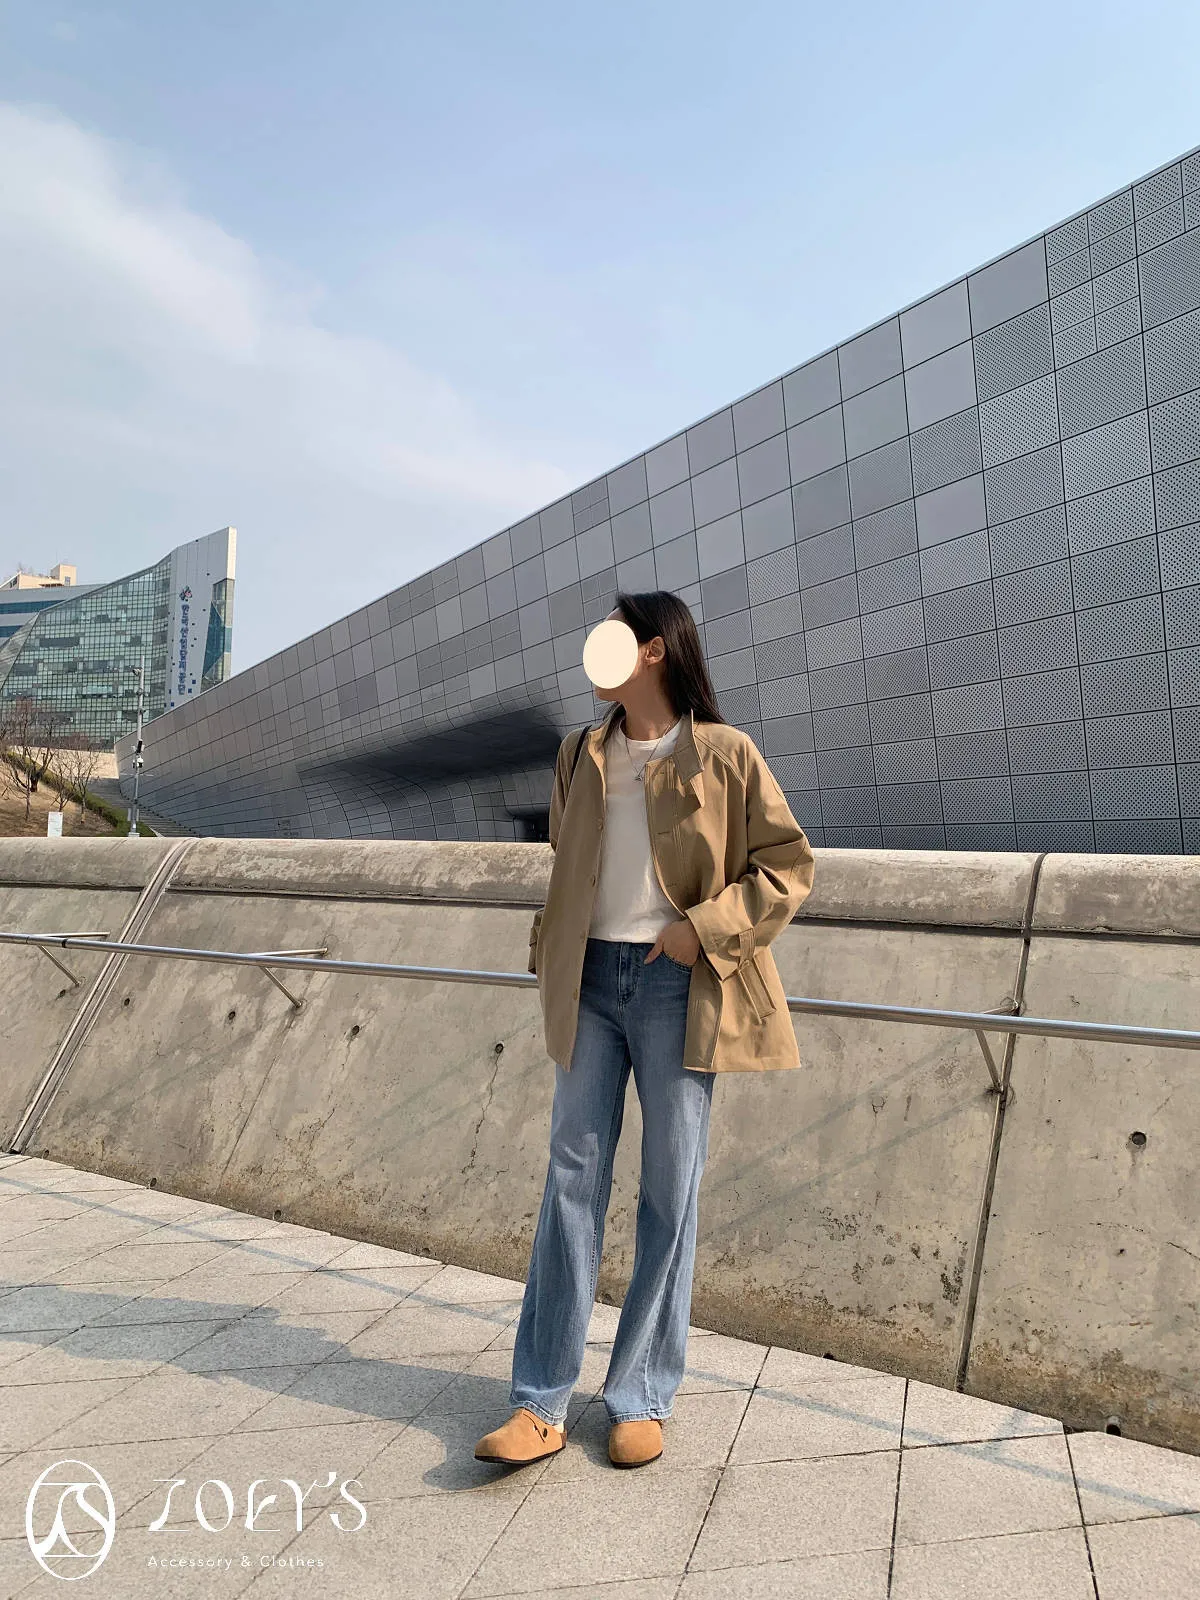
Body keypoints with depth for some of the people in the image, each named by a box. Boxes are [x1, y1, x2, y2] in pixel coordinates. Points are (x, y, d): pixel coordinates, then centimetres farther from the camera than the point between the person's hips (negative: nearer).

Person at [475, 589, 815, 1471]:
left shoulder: (723, 755, -4)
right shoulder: (581, 756, 12)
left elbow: (789, 864, -3)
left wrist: (705, 929, -14)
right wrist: (550, 952, 13)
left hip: (675, 985, -4)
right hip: (591, 981, 4)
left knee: (670, 1191, 5)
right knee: (572, 1181, 3)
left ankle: (643, 1399, 19)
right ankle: (541, 1404, 11)